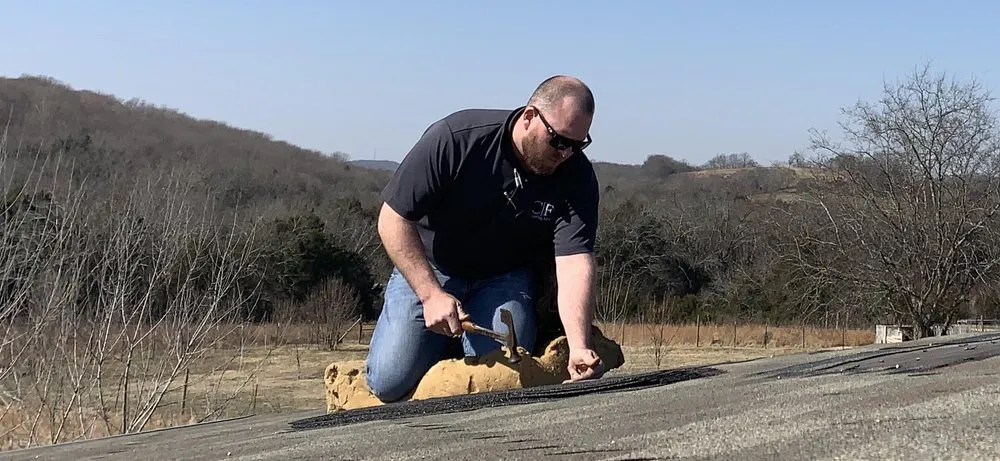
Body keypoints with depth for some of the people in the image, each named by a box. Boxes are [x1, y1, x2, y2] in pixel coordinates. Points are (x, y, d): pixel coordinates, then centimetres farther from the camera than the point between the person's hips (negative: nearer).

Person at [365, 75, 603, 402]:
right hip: (427, 268, -1)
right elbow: (393, 219, -21)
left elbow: (575, 263, -26)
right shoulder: (454, 138, -26)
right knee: (389, 382, -14)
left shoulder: (577, 177, -18)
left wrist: (579, 348, -41)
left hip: (505, 277, 2)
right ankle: (442, 338, 18)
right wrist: (431, 294, -30)